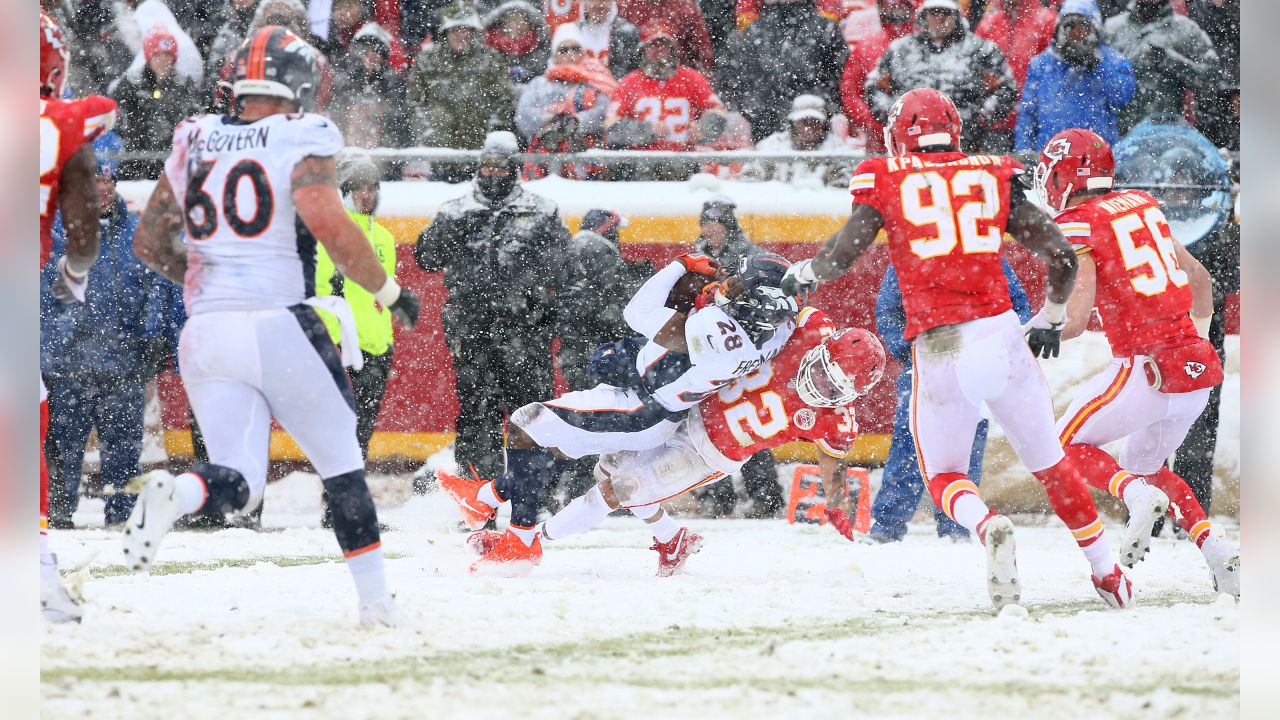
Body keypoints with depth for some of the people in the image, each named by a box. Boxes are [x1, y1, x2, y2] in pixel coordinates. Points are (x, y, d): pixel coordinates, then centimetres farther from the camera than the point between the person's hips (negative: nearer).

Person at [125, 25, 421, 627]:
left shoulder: (196, 143, 12)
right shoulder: (302, 143, -3)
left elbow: (149, 244, 16)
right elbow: (330, 225, -18)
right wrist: (389, 291, -5)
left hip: (206, 330, 4)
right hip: (280, 326, -4)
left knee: (238, 483, 3)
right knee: (341, 464, 13)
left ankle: (172, 495, -30)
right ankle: (375, 601, 14)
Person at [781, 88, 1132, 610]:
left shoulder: (886, 180, 7)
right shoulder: (995, 178, 12)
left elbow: (841, 255, -2)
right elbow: (1061, 258, 9)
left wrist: (802, 274, 20)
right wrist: (1050, 317, 27)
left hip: (937, 348, -2)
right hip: (999, 330, 2)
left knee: (944, 475, 14)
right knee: (1050, 463, 19)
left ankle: (988, 529, -17)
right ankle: (1108, 573, 21)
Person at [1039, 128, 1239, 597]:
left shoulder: (1078, 224, -6)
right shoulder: (1143, 205, 15)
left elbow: (1077, 318, -14)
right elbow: (1199, 278, 24)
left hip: (1148, 371, -7)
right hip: (1198, 367, 7)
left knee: (1069, 445, 11)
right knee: (1144, 465, 25)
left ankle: (1137, 497, -16)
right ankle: (1216, 551, 5)